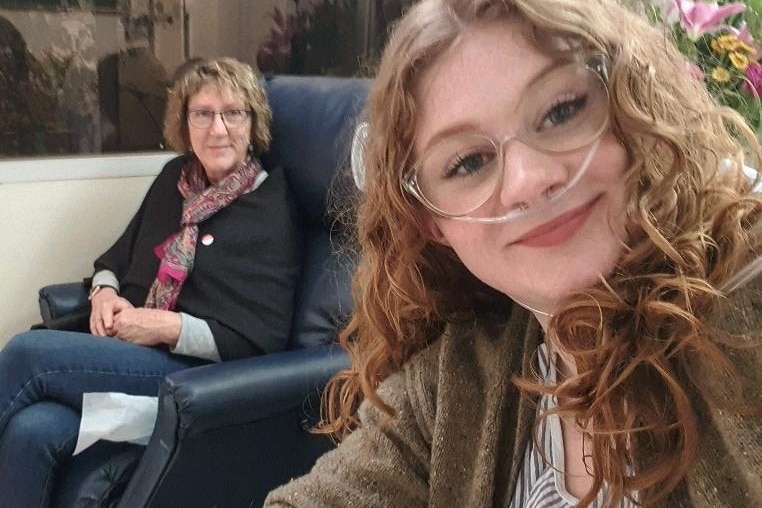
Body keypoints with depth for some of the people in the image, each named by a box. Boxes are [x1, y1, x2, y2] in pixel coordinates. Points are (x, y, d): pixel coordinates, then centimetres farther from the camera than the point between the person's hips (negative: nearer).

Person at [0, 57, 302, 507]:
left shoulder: (272, 209, -5)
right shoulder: (176, 178, 15)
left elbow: (267, 339, -12)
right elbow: (119, 255, 26)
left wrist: (169, 326, -16)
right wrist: (104, 291, 2)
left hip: (194, 373, -5)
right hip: (125, 352, 6)